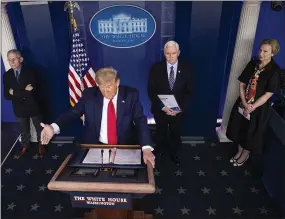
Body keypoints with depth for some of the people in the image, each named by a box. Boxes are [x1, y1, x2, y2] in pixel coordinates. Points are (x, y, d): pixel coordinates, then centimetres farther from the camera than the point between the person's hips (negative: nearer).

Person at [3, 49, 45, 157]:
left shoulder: (30, 72, -15)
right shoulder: (7, 75, -4)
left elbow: (32, 92, -25)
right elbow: (7, 95, -9)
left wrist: (14, 92, -18)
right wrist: (24, 92, -20)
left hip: (33, 107, -3)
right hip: (19, 108, 3)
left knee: (39, 128, 16)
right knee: (24, 130, 24)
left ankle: (41, 145, 39)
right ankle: (25, 145, 48)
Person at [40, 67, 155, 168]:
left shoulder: (131, 95, -7)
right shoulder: (89, 94, -2)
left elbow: (141, 121, -13)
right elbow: (72, 113, -3)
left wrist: (146, 148, -27)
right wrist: (53, 127, -22)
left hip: (125, 147, -1)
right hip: (94, 146, 1)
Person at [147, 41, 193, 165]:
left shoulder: (186, 68, -10)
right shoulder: (156, 68, -13)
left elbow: (189, 91, -6)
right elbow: (151, 91, -12)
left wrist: (181, 107, -18)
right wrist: (162, 107, -22)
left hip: (178, 110, 1)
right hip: (160, 109, 0)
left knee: (175, 133, 22)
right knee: (161, 132, 23)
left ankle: (174, 153, 48)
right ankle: (159, 151, 50)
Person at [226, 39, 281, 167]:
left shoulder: (275, 71, -14)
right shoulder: (252, 64, -2)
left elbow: (268, 94, -15)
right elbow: (242, 85, -2)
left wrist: (252, 107, -17)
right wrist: (245, 104, -13)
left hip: (259, 108, -4)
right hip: (243, 104, 4)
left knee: (251, 133, 12)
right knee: (239, 129, 16)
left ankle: (245, 155, 37)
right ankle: (239, 151, 40)